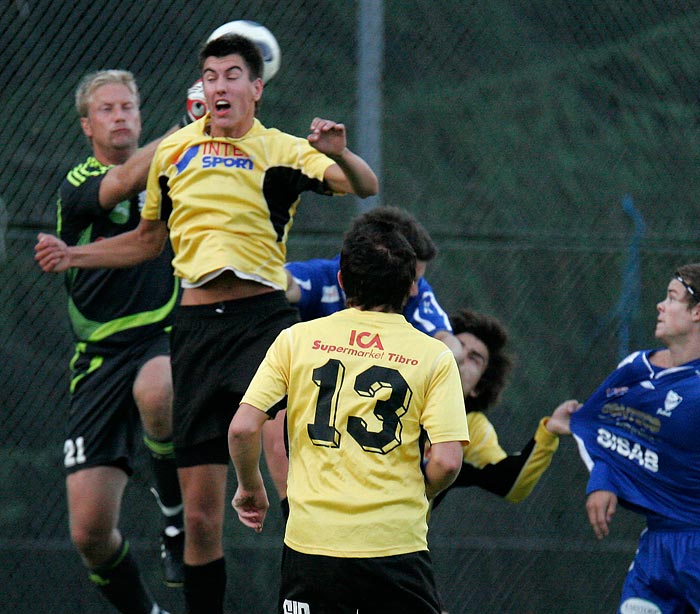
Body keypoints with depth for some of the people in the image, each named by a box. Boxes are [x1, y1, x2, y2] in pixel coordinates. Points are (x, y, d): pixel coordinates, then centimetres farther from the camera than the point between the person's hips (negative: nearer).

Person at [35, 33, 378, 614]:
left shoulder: (284, 151, 1)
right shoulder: (173, 151, 13)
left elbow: (364, 187, -13)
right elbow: (148, 239, 27)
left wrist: (339, 155, -33)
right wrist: (73, 255, 16)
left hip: (264, 315, -4)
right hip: (197, 322, 4)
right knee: (200, 514, 3)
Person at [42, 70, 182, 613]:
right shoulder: (77, 187, 1)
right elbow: (126, 180, -18)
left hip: (167, 338, 0)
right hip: (101, 358, 0)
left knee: (154, 392, -39)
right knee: (90, 532, -8)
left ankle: (177, 516, -15)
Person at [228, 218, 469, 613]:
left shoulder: (297, 339, 4)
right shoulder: (433, 356, 1)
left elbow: (243, 429, -2)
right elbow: (447, 461, -7)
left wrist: (250, 487, 16)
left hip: (311, 540, 1)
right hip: (397, 545, -1)